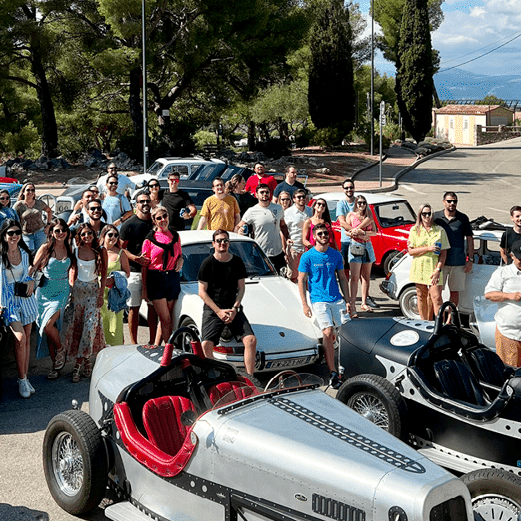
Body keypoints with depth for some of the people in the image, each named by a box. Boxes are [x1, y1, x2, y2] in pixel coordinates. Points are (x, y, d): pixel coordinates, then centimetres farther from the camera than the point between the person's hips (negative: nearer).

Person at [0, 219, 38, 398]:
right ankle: (22, 379, -3)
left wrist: (30, 281, 0)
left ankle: (25, 378, 15)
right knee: (20, 338, -16)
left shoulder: (24, 253, 8)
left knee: (26, 339, 7)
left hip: (25, 297, 5)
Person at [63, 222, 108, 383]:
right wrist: (71, 289, 0)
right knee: (77, 326, -2)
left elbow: (104, 274, 3)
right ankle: (86, 360, 10)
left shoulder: (101, 251, 0)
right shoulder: (75, 250, 2)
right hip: (77, 290, 1)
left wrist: (101, 293, -2)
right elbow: (72, 271, 8)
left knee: (90, 325, -11)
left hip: (93, 290, -1)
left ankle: (78, 365, -5)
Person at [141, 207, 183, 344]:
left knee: (169, 319, 5)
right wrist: (144, 289, -3)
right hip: (156, 279, -4)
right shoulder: (149, 239, 0)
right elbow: (144, 266, 1)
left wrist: (180, 260, 0)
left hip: (173, 278, 4)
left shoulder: (175, 235, 11)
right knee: (166, 319, -8)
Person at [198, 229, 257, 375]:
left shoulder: (237, 262, 6)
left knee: (251, 340, -15)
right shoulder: (207, 263, -3)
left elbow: (241, 288, 8)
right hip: (212, 309, -2)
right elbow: (202, 292, -4)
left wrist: (234, 309, -8)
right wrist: (219, 311, -13)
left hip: (234, 309, 2)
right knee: (206, 345, -21)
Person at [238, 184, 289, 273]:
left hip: (279, 253, 4)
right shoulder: (251, 212, -5)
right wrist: (240, 231, -23)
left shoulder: (278, 208, 6)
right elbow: (239, 227, 0)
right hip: (262, 255, -4)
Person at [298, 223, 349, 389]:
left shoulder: (336, 255, 9)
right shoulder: (307, 257, -2)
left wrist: (347, 300, 10)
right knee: (328, 333, -15)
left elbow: (342, 278, 15)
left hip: (337, 299, 4)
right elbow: (301, 281, 0)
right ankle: (333, 372, -13)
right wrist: (305, 304, -6)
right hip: (319, 300, -4)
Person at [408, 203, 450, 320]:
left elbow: (443, 253, 1)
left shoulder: (440, 230, 4)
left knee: (436, 298, -9)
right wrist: (427, 248, -14)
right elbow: (411, 251, 0)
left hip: (434, 268, -2)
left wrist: (438, 270, -10)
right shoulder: (414, 230, 7)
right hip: (419, 268, 2)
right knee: (421, 296, 9)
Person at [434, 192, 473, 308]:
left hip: (458, 262, 0)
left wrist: (470, 260, 2)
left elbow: (469, 239, 9)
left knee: (455, 292, 6)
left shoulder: (463, 218, 5)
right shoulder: (436, 217, 5)